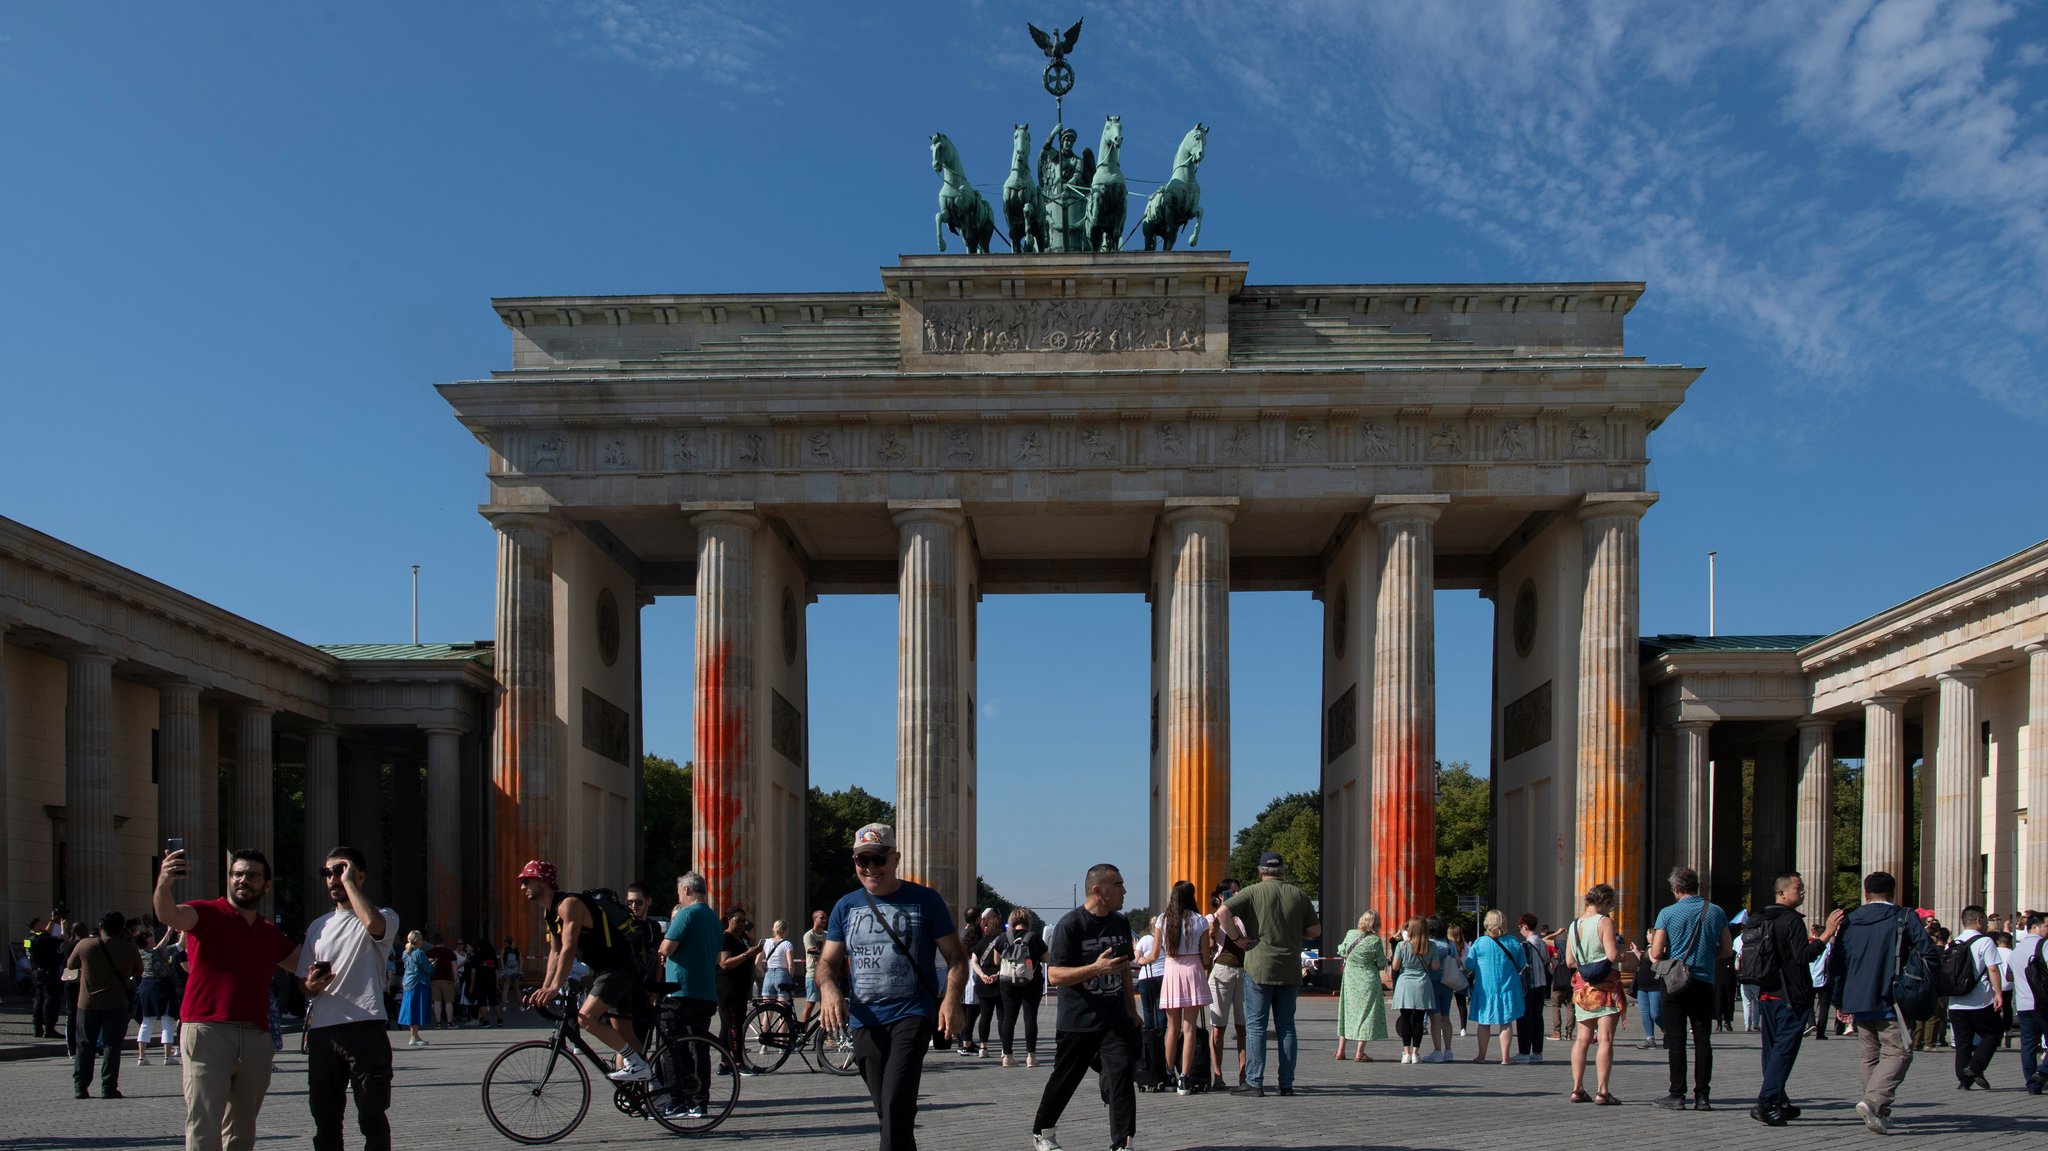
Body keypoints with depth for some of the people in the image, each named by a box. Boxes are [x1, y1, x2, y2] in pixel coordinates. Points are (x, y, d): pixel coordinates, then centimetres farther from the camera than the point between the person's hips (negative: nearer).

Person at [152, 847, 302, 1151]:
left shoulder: (271, 934, 19)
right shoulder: (207, 914, 1)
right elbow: (170, 916, -21)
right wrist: (164, 884, -40)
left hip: (256, 1037, 6)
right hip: (207, 1031, -6)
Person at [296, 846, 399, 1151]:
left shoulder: (384, 917, 1)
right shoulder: (317, 927, 21)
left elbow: (374, 924, -25)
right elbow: (303, 979, 26)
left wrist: (349, 882, -12)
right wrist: (310, 985, 1)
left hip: (365, 1028, -6)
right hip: (321, 1031, 6)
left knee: (372, 1119, -4)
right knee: (325, 1120, 11)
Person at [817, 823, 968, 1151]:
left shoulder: (924, 900, 1)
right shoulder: (845, 907, 11)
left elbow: (955, 957, 2)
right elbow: (828, 961, 12)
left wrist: (951, 999, -16)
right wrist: (829, 989, -12)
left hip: (913, 1015, -4)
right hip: (865, 1022, 4)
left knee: (896, 1105, -19)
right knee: (888, 1111, 10)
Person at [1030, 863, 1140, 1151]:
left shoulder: (1121, 923, 8)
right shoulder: (1070, 924, -13)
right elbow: (1054, 975, -17)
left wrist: (1132, 1010, 20)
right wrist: (1096, 968, -27)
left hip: (1115, 1019, 4)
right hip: (1078, 1020, -4)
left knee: (1121, 1075, -10)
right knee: (1065, 1080, 9)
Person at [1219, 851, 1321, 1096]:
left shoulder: (1253, 892, -4)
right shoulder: (1298, 895, 6)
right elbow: (1315, 931, 10)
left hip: (1259, 968, -3)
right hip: (1290, 971, 3)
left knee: (1255, 1026, 0)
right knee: (1286, 1026, 9)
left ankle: (1254, 1082, -3)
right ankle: (1286, 1083, 10)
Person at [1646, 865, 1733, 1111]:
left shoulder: (1668, 913, -7)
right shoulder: (1716, 912, 3)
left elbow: (1656, 954, -9)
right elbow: (1727, 950, 9)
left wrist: (1653, 942, 12)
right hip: (1705, 983, 3)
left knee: (1676, 1040, 2)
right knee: (1703, 1040, 6)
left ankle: (1677, 1095, 1)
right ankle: (1702, 1095, 5)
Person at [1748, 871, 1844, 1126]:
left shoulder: (1764, 920, 14)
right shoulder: (1792, 920, -14)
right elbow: (1803, 956, -23)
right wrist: (1827, 933, -24)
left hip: (1767, 994, 9)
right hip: (1791, 995, -9)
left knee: (1773, 1048, 12)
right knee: (1785, 1049, -8)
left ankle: (1778, 1102, 18)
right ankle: (1766, 1103, -16)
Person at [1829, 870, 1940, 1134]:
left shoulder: (1849, 921, 9)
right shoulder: (1905, 919, -3)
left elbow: (1836, 964, 11)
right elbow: (1930, 955, -9)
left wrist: (1839, 1002, 19)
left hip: (1857, 1003, 5)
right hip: (1890, 1002, -5)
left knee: (1871, 1056, 15)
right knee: (1897, 1053, -3)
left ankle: (1880, 1113, 17)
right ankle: (1873, 1101, -22)